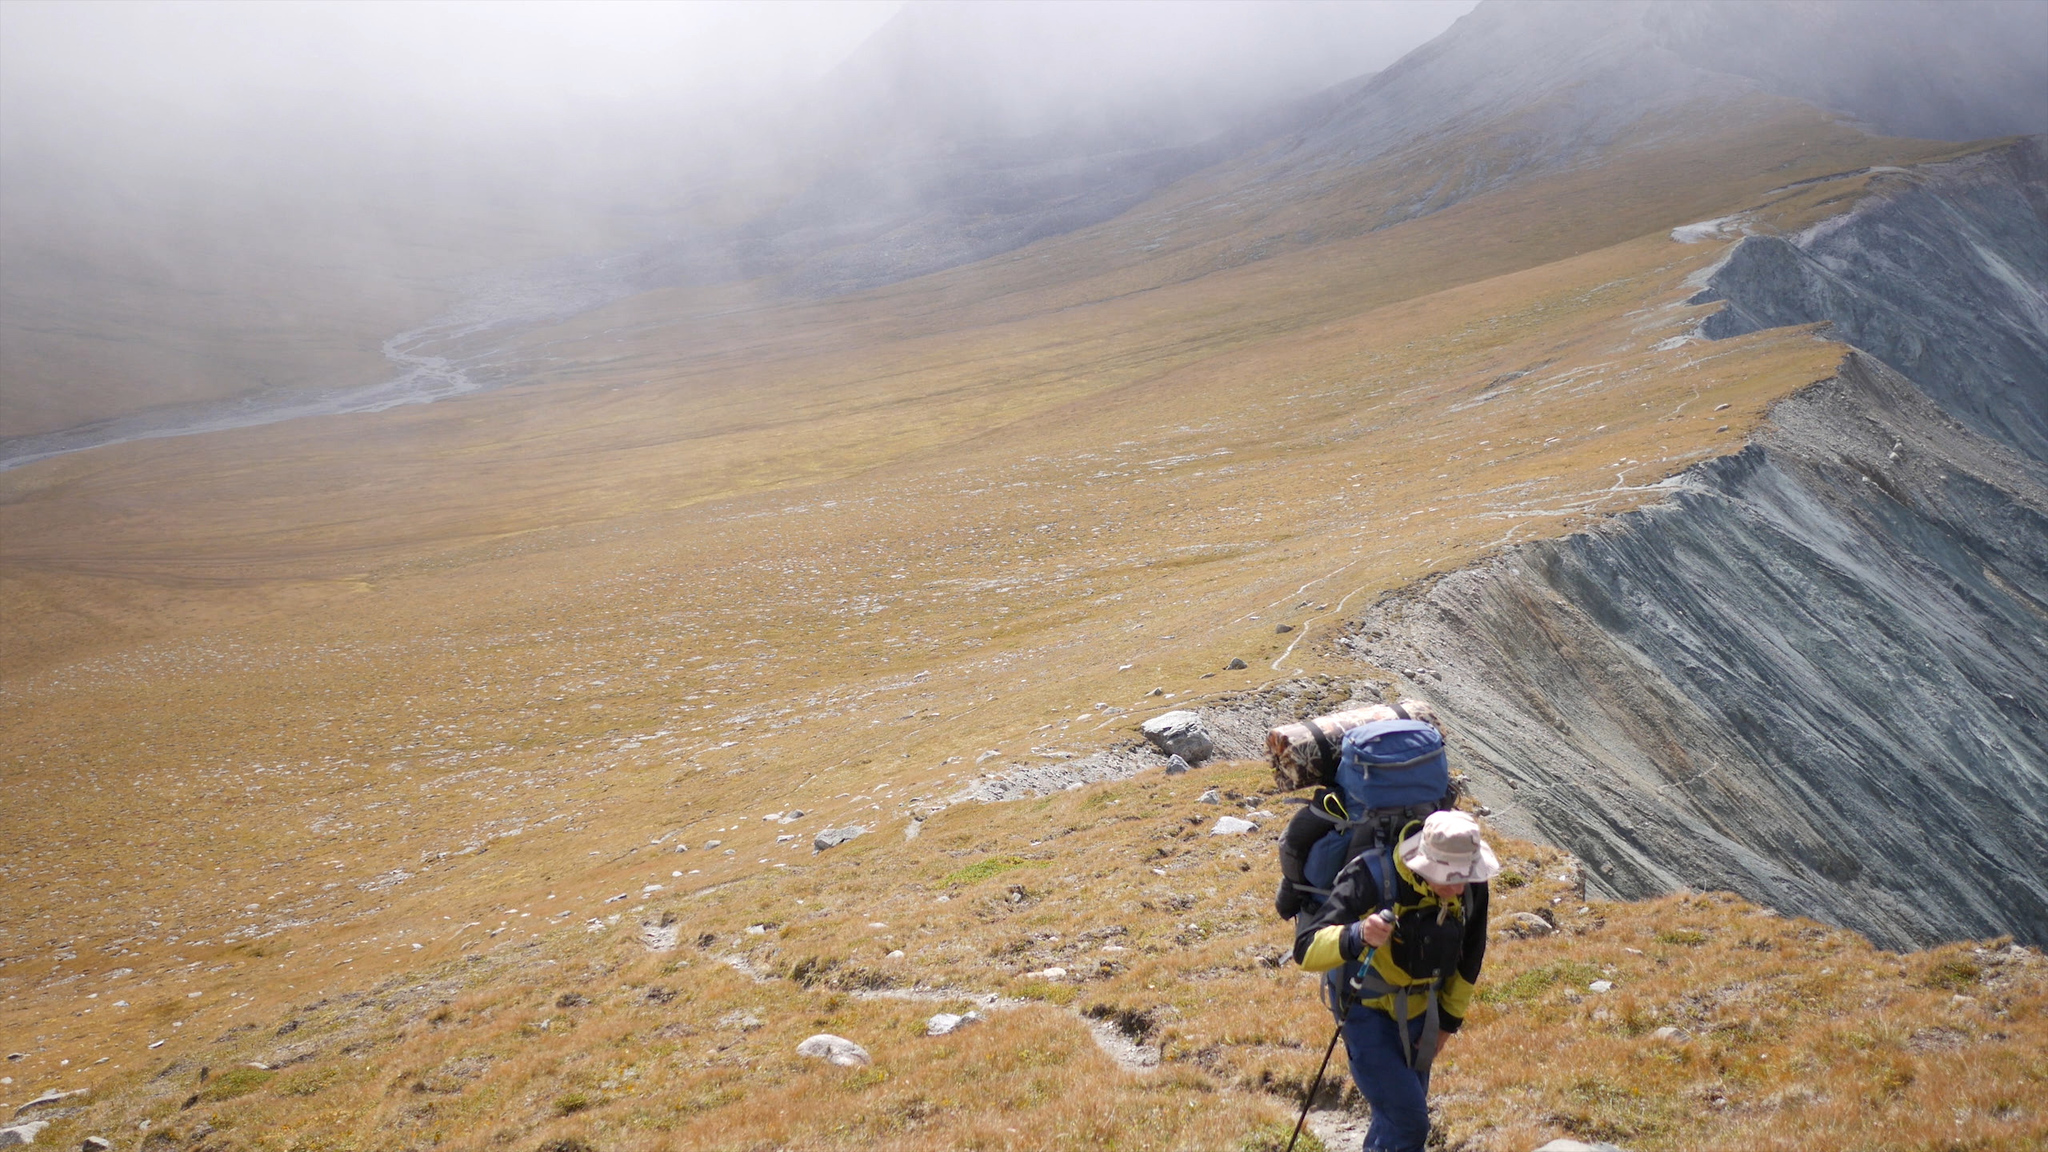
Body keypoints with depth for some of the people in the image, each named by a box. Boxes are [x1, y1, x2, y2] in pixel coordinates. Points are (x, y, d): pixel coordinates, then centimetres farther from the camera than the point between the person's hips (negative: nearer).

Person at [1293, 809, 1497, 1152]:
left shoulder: (1471, 887, -14)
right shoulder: (1371, 878, -32)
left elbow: (1469, 957, 6)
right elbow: (1306, 950, -38)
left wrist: (1448, 1021, 11)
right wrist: (1357, 935, -56)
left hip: (1419, 1011, 6)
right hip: (1368, 1011, -5)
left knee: (1397, 1114, 17)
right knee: (1408, 1122, -14)